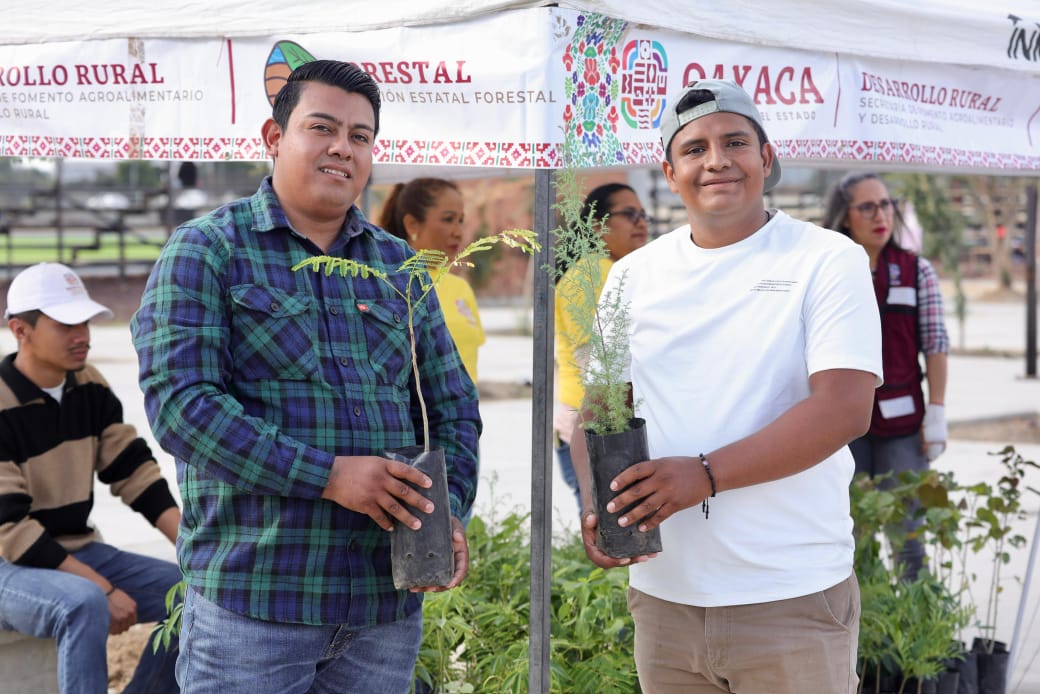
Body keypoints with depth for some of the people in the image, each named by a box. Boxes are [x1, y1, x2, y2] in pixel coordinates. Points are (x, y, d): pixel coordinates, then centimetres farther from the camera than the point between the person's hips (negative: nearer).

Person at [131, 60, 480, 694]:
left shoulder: (399, 265, 15)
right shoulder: (207, 251, -1)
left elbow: (453, 407, 16)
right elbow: (179, 402, -13)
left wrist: (449, 514, -3)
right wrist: (326, 474, -19)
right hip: (252, 597, -4)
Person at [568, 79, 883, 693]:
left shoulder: (828, 261, -3)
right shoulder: (633, 275, 10)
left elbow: (845, 410, -14)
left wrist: (705, 475, -21)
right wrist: (596, 503, -8)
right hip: (663, 594, 4)